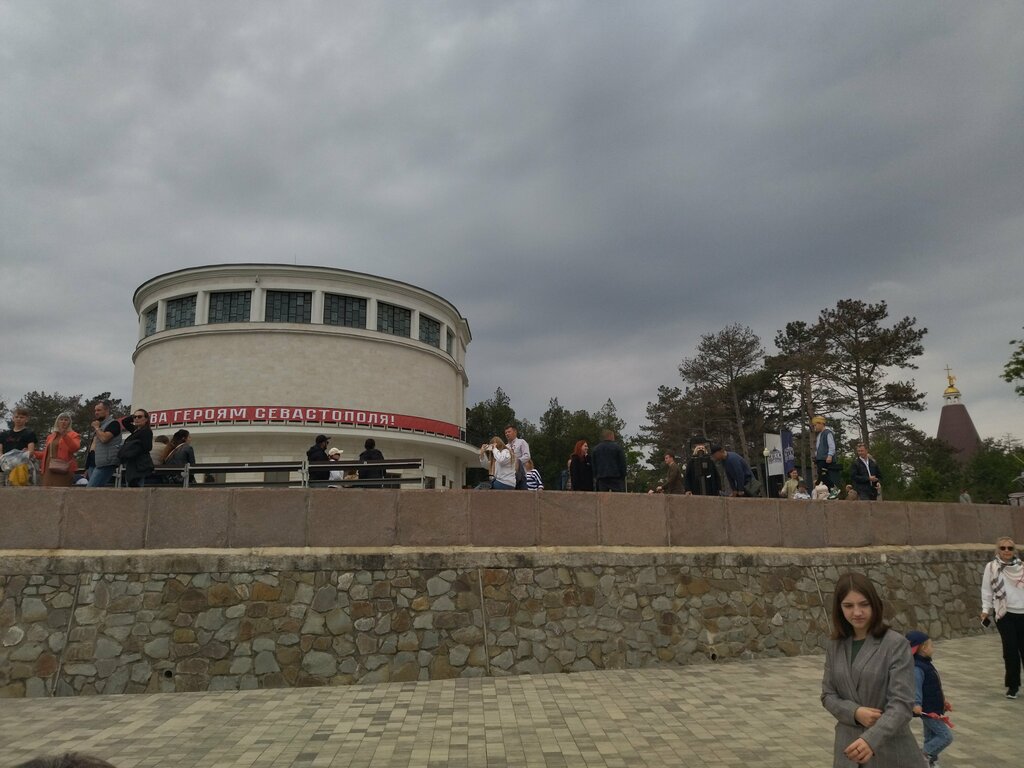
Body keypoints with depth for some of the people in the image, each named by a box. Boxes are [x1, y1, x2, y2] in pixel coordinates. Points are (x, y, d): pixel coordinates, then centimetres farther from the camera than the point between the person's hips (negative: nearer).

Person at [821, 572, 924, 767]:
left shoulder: (896, 644, -11)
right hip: (849, 747, 4)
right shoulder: (835, 647, 3)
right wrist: (855, 712, -15)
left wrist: (872, 739, -30)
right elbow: (827, 695, 5)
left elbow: (901, 703, -17)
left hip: (889, 748, -3)